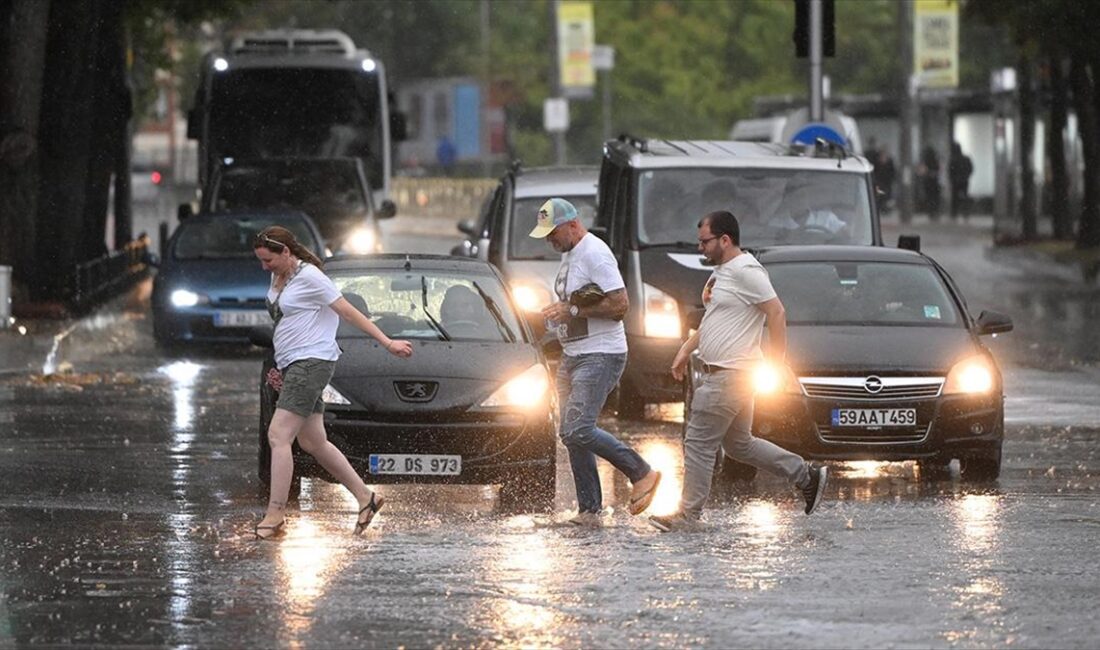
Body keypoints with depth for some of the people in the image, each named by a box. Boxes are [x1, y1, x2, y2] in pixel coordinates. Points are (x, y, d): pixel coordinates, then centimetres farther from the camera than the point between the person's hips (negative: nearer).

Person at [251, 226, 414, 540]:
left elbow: (349, 313, -10)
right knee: (313, 443, 10)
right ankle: (365, 497, 19)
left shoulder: (309, 278, -11)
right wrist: (281, 369, 19)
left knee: (278, 436, -16)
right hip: (293, 366, 10)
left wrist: (388, 343, -10)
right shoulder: (278, 279, 16)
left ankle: (275, 514, -18)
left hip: (311, 362, -10)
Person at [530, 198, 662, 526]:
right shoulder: (569, 254, 15)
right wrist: (558, 313, 8)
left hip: (601, 355, -10)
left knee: (579, 430, -18)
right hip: (572, 355, 10)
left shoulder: (594, 254, -16)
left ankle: (641, 473, -4)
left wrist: (573, 311, -20)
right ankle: (589, 511, 10)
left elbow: (619, 305, -21)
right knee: (570, 434, 6)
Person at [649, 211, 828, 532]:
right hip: (719, 373, 11)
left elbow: (776, 314, -19)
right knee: (739, 445, 17)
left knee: (699, 444, -7)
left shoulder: (745, 271, -16)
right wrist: (686, 349, 20)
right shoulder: (722, 271, 16)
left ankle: (687, 515, -2)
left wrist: (776, 364, -20)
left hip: (729, 375, -11)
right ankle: (807, 475, 22)